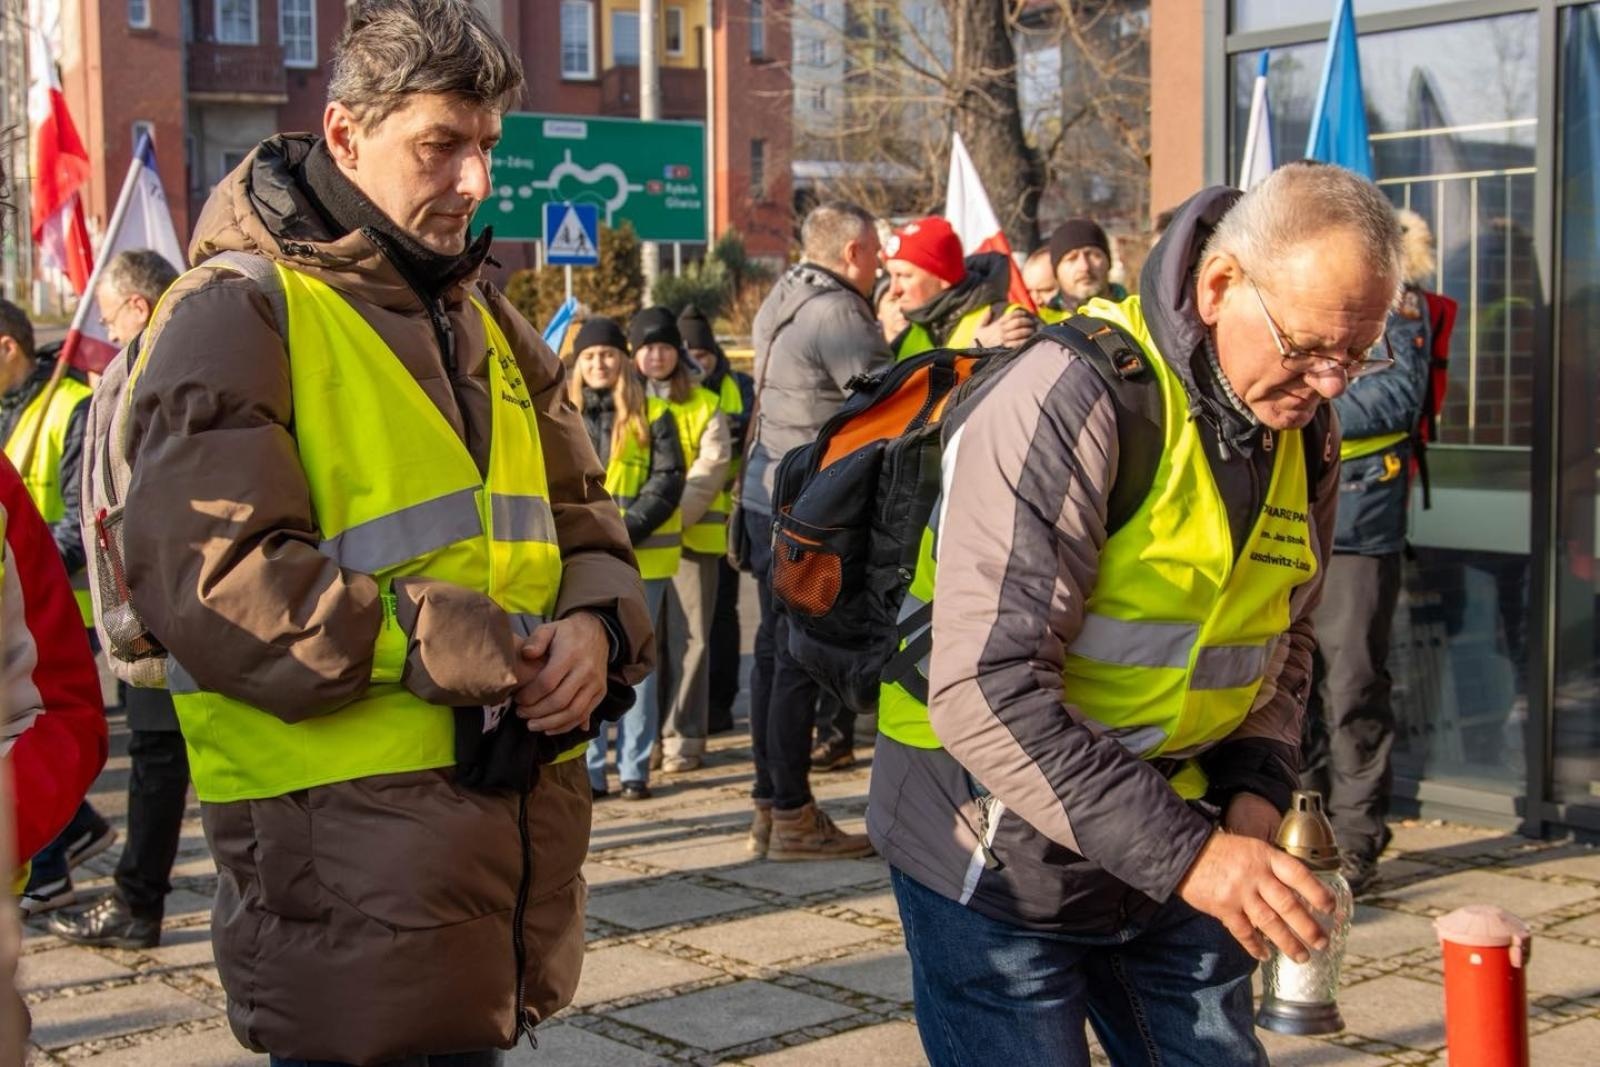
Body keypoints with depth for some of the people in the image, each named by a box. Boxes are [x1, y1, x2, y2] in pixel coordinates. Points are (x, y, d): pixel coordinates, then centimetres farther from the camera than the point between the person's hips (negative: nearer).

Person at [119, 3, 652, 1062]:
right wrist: (458, 650, -18)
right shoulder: (238, 315, -8)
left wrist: (597, 626, -5)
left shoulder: (485, 322, 18)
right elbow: (209, 580, -18)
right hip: (346, 842, -7)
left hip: (515, 815, 8)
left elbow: (581, 512, 19)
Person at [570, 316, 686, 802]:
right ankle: (587, 770, 8)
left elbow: (667, 484, -2)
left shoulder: (652, 416, 3)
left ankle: (634, 769, 10)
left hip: (640, 558, -2)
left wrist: (626, 530, -14)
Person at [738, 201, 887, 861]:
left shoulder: (781, 303, 15)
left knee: (776, 651, 13)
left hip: (769, 493, 10)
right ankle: (793, 818, 0)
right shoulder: (836, 312, -15)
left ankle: (769, 807, 20)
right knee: (801, 658, -5)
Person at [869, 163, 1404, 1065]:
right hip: (998, 850, -7)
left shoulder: (1306, 436, 0)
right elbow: (988, 692, -30)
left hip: (1169, 849, 7)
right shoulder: (1073, 399, -24)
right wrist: (1184, 853, -31)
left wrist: (1258, 789, -3)